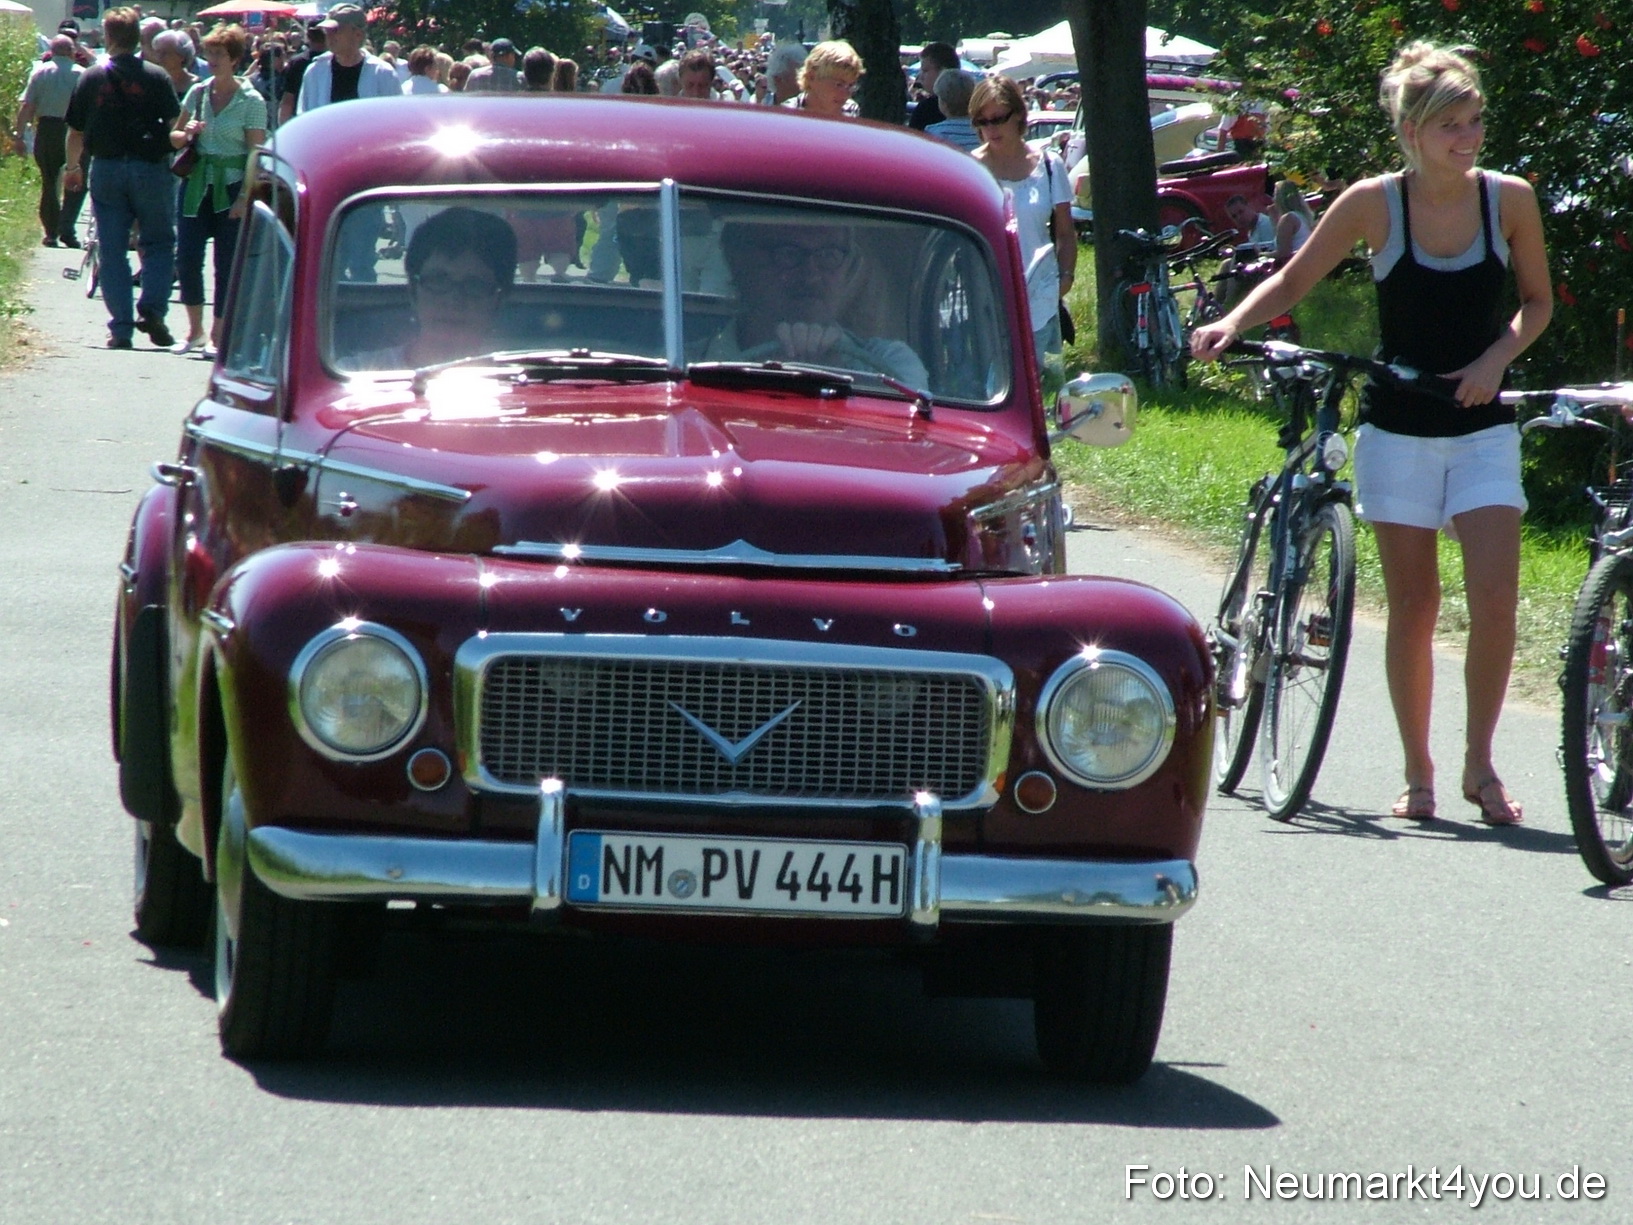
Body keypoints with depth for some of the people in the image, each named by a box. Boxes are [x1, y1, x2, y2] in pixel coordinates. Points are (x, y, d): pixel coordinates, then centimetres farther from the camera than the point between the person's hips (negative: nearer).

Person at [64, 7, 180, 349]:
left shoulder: (91, 78, -1)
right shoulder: (156, 77, -5)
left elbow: (76, 131, 5)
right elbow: (175, 125, -4)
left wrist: (73, 167, 21)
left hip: (106, 170, 1)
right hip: (150, 168, -1)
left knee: (113, 251, 6)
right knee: (159, 243, 11)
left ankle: (121, 328, 3)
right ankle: (152, 310, -8)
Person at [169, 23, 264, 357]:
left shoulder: (251, 101, -5)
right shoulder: (197, 93, 7)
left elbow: (255, 153, -8)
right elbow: (174, 135, 17)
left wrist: (245, 197, -16)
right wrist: (186, 134, -7)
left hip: (231, 187, -4)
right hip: (197, 184, 4)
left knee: (227, 263, -1)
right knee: (186, 259, -1)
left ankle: (217, 335, 8)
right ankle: (194, 330, 14)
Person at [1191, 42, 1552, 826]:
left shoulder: (1508, 200, -5)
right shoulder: (1374, 204, -8)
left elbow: (1537, 301, 7)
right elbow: (1295, 280, 1)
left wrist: (1496, 358, -10)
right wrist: (1232, 326, -15)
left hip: (1482, 428, 0)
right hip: (1398, 429, 0)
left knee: (1495, 599, -12)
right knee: (1412, 605, 3)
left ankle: (1480, 761, 4)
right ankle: (1417, 772, 16)